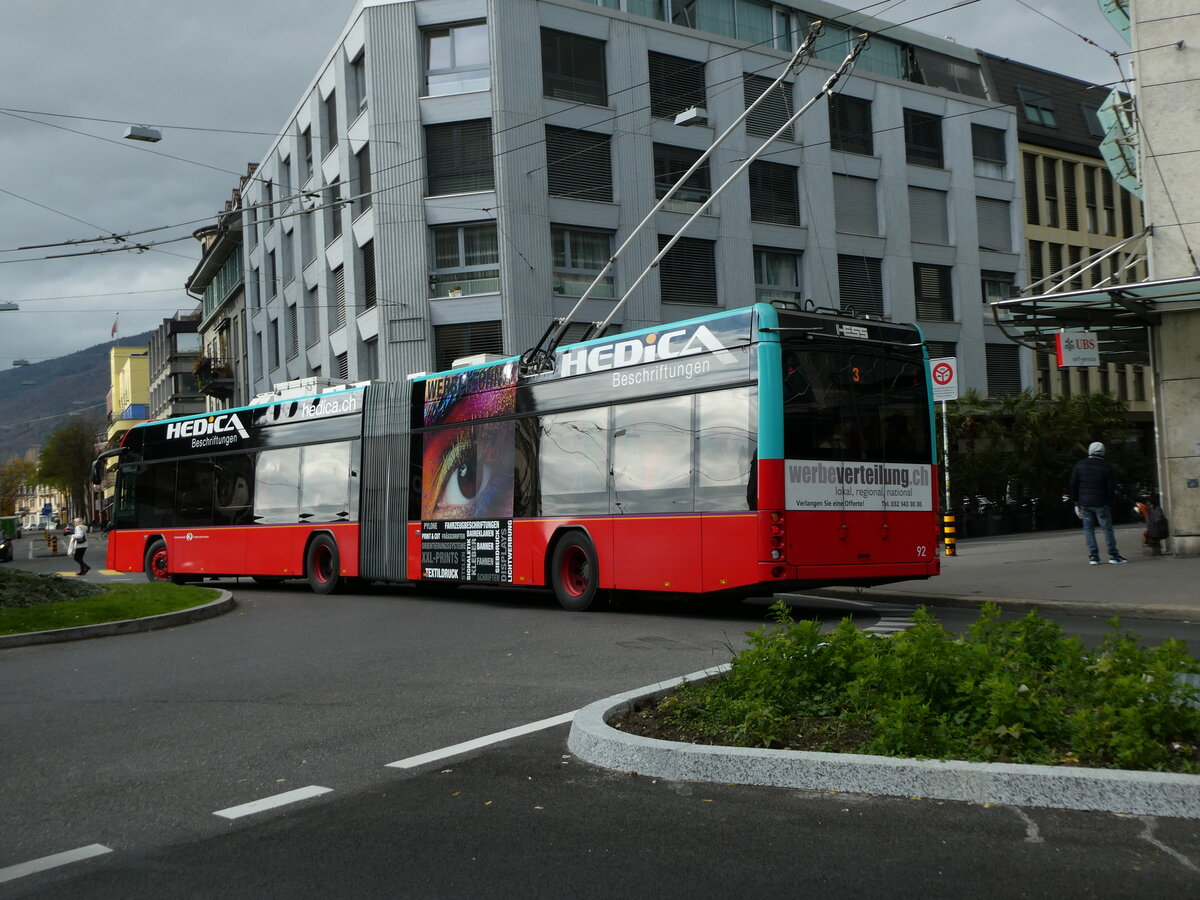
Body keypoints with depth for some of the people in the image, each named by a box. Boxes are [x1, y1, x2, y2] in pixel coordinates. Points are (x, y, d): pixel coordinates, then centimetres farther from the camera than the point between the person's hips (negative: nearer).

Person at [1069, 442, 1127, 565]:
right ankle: (1113, 554, 5)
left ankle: (1093, 556, 3)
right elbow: (1111, 488, -5)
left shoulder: (1080, 465, 1)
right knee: (1107, 528, 5)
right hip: (1101, 504, -2)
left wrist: (1076, 500, 12)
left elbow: (1073, 484, 3)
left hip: (1084, 503, 2)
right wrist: (1109, 501, 9)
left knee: (1088, 528, 7)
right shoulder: (1106, 467, -6)